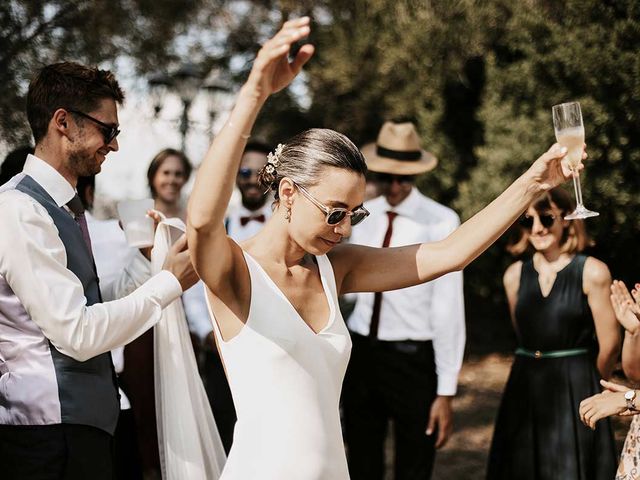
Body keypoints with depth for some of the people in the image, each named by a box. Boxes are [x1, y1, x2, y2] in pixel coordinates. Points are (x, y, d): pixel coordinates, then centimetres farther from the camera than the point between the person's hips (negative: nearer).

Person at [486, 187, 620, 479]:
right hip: (524, 392, 4)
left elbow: (609, 345, -4)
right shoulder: (515, 275, 4)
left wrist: (585, 385, 8)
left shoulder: (592, 272, -8)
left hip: (575, 394, -4)